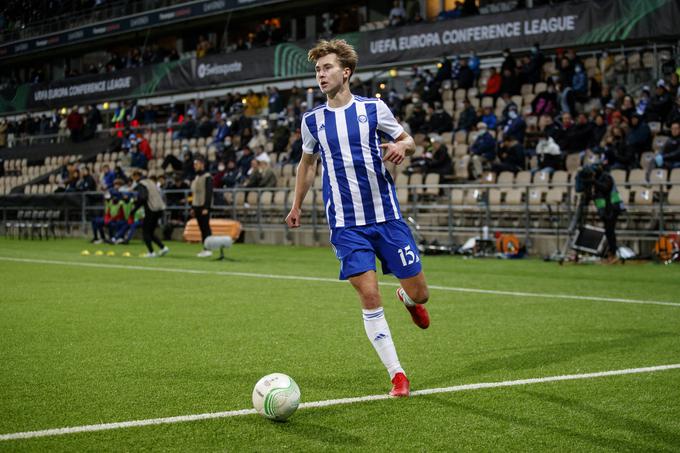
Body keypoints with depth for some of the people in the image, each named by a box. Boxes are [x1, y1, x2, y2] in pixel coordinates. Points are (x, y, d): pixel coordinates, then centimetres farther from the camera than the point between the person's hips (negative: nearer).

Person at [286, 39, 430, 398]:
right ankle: (397, 376, 1)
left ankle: (408, 299, 41)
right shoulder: (312, 120, 4)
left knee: (419, 293, 1)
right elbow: (308, 163, 21)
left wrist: (401, 146, -13)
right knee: (369, 297, -10)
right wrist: (296, 205, 24)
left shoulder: (373, 108, -1)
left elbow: (408, 141, 10)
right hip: (346, 224, 0)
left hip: (387, 216, 0)